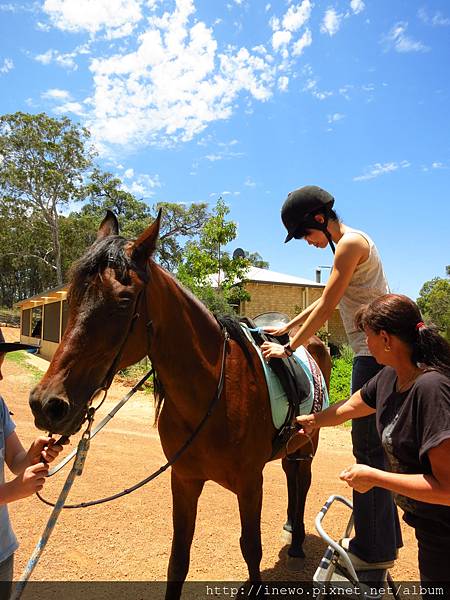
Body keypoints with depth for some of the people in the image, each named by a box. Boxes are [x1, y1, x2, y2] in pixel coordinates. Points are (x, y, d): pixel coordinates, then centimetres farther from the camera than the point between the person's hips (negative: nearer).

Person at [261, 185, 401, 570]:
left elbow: (326, 308, -17)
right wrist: (287, 327, 25)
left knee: (369, 446, -2)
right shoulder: (347, 245, 18)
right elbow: (328, 300, 23)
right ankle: (385, 538, 32)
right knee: (372, 444, 17)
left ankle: (374, 551, 14)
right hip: (374, 353, 10)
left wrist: (289, 349, -10)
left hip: (376, 354, -10)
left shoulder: (351, 242, -13)